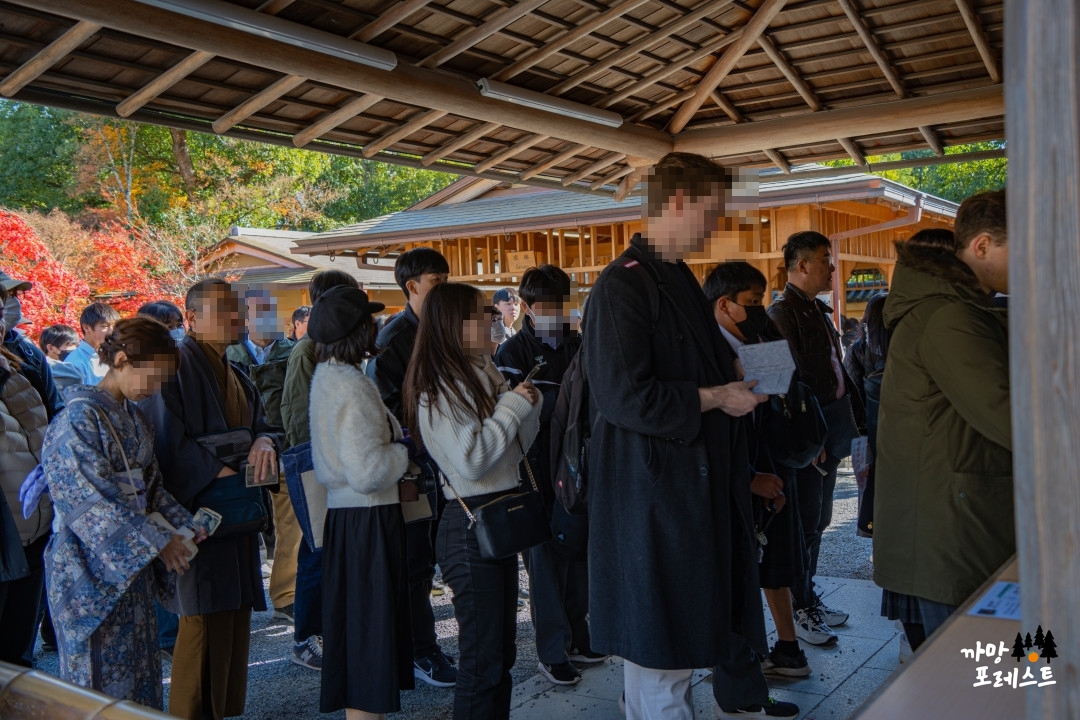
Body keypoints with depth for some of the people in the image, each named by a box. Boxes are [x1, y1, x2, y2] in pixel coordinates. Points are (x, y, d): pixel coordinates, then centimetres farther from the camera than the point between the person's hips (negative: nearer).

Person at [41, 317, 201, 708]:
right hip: (92, 566, -8)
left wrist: (182, 523, -1)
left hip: (132, 563, 8)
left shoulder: (133, 416, 8)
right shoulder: (80, 418, -17)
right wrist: (157, 541, -18)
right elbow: (92, 502, -21)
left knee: (140, 663, 14)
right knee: (101, 677, 5)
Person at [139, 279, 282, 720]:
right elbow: (168, 442, -16)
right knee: (203, 622, -6)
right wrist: (223, 472, -18)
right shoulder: (177, 366, -8)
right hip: (197, 514, -8)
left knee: (233, 620, 10)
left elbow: (263, 424, 13)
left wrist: (264, 441, -10)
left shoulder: (235, 376, 18)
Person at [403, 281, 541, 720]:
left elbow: (515, 449, 15)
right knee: (482, 659, 0)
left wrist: (530, 404, -1)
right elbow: (471, 460, -25)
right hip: (469, 524, -9)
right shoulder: (437, 388, -15)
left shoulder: (482, 373, 10)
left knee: (502, 651, 17)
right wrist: (512, 407, -16)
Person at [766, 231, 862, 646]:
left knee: (817, 520, 16)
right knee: (805, 523, -1)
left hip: (829, 433, 10)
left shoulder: (818, 311, 16)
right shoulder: (783, 313, -14)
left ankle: (809, 599, 28)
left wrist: (851, 418, 13)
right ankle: (798, 612, 11)